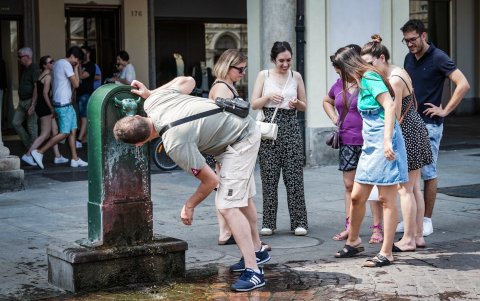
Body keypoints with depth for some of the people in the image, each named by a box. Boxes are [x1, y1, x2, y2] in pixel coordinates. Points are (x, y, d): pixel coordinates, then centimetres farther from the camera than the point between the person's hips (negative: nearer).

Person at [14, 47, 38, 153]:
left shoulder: (34, 69, -14)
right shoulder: (25, 69, 14)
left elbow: (36, 88, -21)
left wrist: (33, 105, -25)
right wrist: (20, 102, 18)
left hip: (30, 101, -9)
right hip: (22, 101, 9)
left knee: (32, 126, -1)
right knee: (15, 122, 7)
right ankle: (28, 144, 18)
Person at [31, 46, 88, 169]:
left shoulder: (58, 63, 16)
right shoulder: (66, 65, -14)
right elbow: (76, 84, -14)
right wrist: (76, 69, -5)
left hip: (65, 103, 10)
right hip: (63, 104, -10)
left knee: (73, 130, 10)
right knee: (64, 133, -8)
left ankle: (75, 159, 11)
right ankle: (39, 152, -7)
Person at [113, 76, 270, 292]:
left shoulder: (175, 144, -35)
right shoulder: (154, 100, -16)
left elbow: (211, 180, -23)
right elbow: (188, 80, 3)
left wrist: (189, 206, -7)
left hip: (240, 143, -10)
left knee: (227, 206, -16)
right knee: (242, 198, 22)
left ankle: (253, 271, -14)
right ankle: (257, 251, 37)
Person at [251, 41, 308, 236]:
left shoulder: (296, 76, 9)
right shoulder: (264, 75, 5)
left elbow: (304, 106, 14)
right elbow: (254, 104, 4)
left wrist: (296, 103, -7)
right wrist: (268, 97, -13)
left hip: (291, 128, 1)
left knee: (294, 177, -2)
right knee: (269, 177, 1)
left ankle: (299, 222, 3)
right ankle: (268, 223, 8)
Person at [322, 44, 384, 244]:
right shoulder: (339, 85, 8)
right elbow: (327, 101, 28)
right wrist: (335, 119, 13)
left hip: (368, 141, -6)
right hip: (347, 141, 6)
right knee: (349, 185, 11)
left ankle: (377, 228, 8)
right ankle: (350, 227, 19)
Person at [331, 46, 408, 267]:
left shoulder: (370, 77, -10)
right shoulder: (362, 81, 18)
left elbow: (389, 106, -20)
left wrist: (387, 140, -27)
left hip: (383, 142, -9)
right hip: (370, 145, 9)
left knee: (387, 199, -5)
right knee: (357, 196, 12)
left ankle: (386, 253, -1)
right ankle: (353, 241, 28)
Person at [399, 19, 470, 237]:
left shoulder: (438, 58, -10)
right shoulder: (409, 58, 11)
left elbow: (463, 84, -16)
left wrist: (445, 110, -15)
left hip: (429, 125, -7)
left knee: (428, 173, -1)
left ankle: (427, 221, 7)